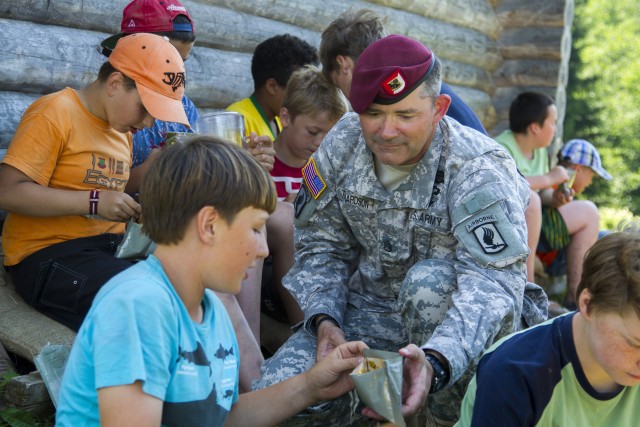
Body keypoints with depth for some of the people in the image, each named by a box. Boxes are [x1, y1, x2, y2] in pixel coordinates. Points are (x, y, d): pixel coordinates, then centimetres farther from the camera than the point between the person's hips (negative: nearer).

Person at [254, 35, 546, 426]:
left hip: (458, 322, -3)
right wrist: (323, 320, -17)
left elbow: (492, 284, -33)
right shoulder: (341, 144, -7)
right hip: (370, 314, 3)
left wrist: (434, 363, -51)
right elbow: (321, 247, 2)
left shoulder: (479, 170, -22)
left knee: (429, 280, -38)